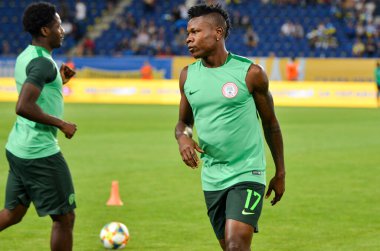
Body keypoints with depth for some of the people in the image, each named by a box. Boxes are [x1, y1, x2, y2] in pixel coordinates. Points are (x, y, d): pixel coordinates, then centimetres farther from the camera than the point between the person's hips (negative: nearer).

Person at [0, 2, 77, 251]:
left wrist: (59, 81, 14)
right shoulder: (43, 62, -18)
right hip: (40, 153, -10)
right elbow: (23, 107, -28)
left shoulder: (25, 57, 11)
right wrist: (61, 124, -18)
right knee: (65, 217, 2)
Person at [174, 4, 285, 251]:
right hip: (212, 178, 5)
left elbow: (270, 123, 4)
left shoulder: (250, 73, -7)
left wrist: (280, 174, 8)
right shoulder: (188, 75, 5)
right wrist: (183, 137, -9)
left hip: (247, 174, -5)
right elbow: (184, 121, 17)